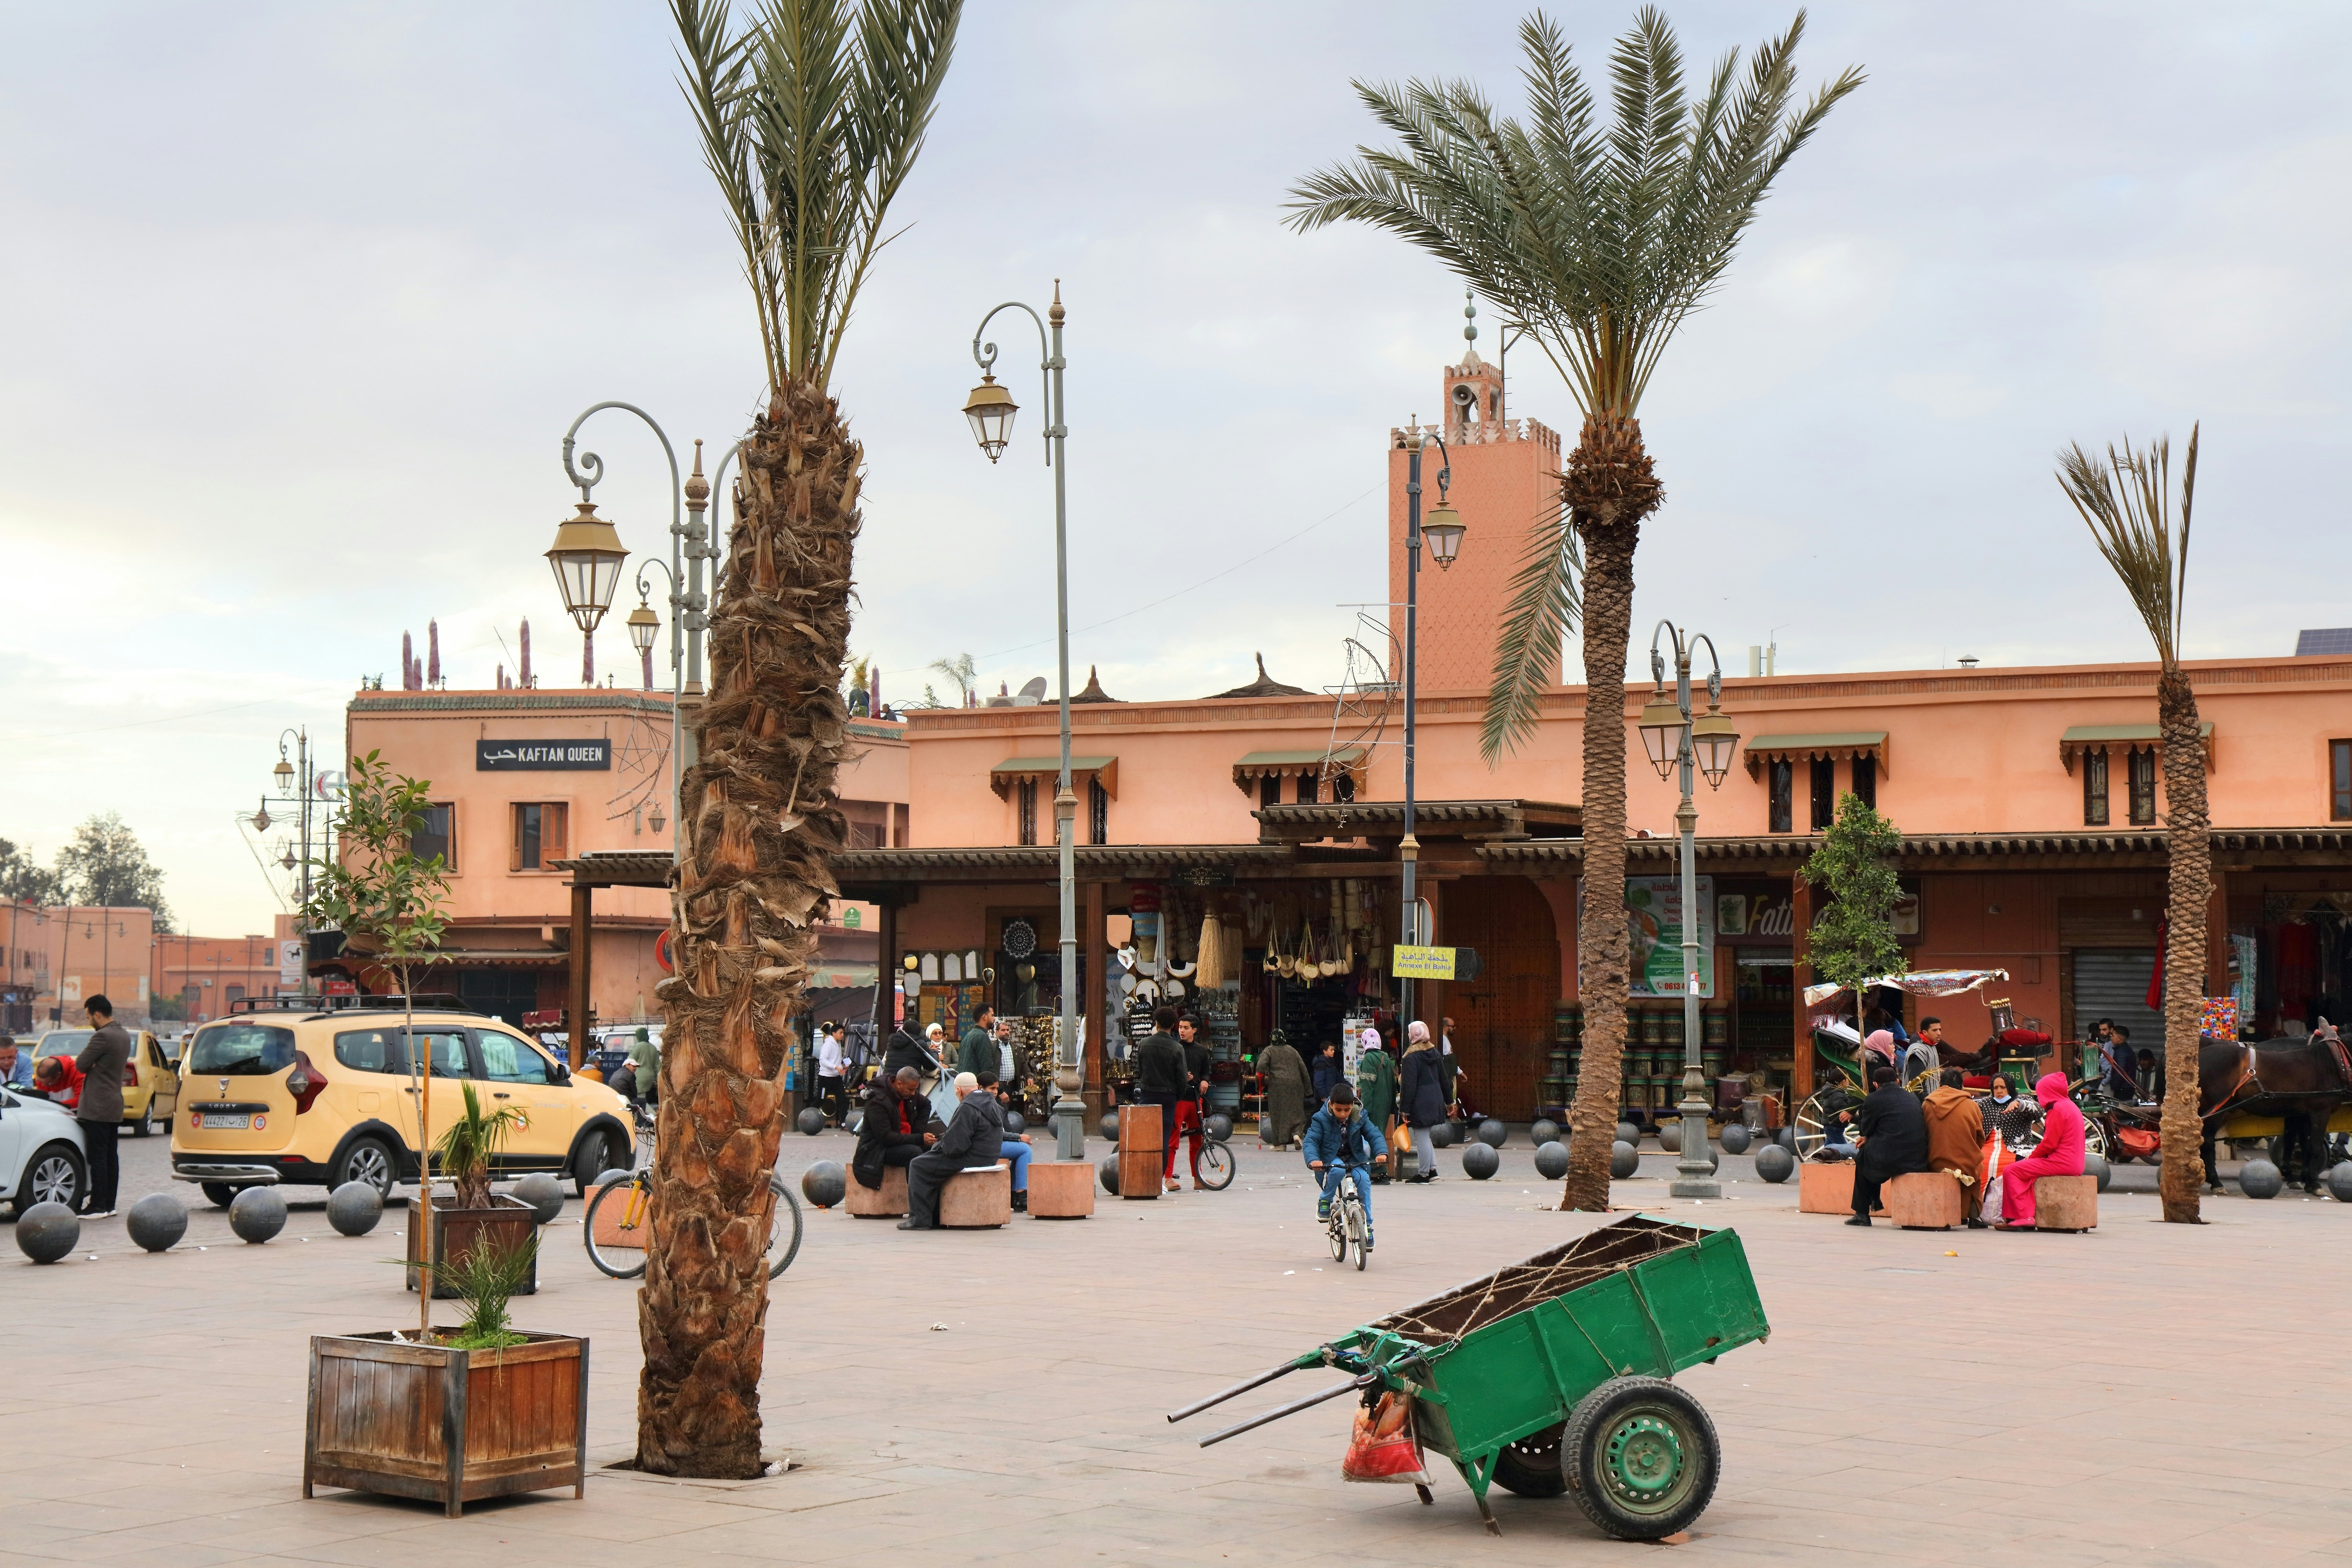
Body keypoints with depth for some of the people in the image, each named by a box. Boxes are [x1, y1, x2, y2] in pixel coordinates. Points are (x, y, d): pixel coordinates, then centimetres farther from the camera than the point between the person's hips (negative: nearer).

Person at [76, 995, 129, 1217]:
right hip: (115, 1106, 9)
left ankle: (98, 1206, -7)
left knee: (98, 1157, -7)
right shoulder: (124, 1036, 13)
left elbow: (81, 1065, -14)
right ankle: (109, 1204, 13)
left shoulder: (102, 1036, -17)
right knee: (110, 1156, 10)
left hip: (97, 1107, -9)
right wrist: (93, 1064, 2)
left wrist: (89, 1064, 6)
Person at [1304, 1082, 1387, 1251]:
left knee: (1363, 1178, -27)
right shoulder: (1322, 1119, -9)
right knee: (1338, 1169, -38)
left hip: (1355, 1159, 3)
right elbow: (1311, 1140, -15)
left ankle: (1367, 1225, -18)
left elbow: (1374, 1135, -5)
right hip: (1330, 1160, -2)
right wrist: (1313, 1159, -35)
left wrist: (1381, 1152, -26)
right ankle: (1325, 1201, -12)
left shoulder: (1359, 1118, -2)